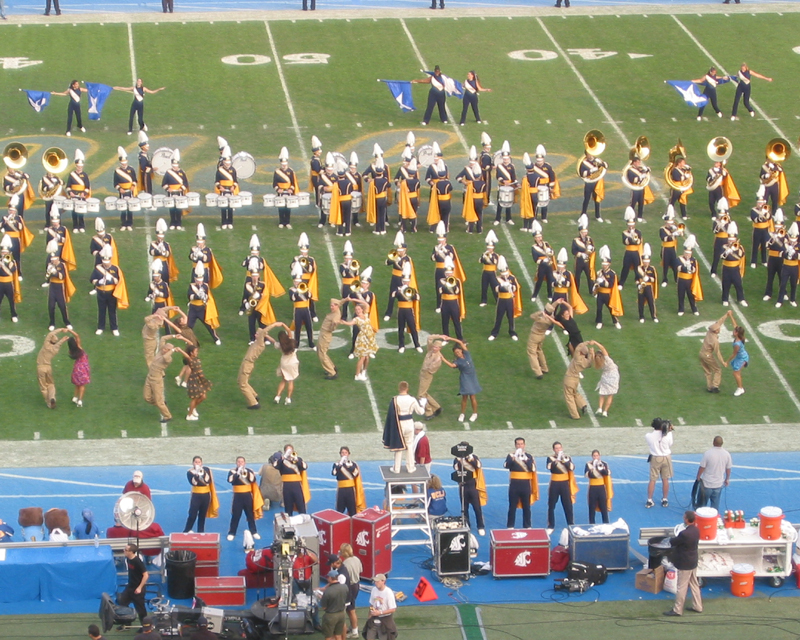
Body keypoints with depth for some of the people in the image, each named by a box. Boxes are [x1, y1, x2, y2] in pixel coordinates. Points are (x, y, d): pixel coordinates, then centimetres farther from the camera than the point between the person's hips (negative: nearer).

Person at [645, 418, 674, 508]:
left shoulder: (648, 436, -15)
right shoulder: (667, 435, -17)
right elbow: (670, 444, -3)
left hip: (655, 459, 0)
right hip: (666, 458, 0)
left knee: (652, 480, 8)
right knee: (665, 479, 12)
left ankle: (649, 501, 10)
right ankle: (664, 500, 20)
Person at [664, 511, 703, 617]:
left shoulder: (684, 534, -31)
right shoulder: (696, 530, -4)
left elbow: (673, 542, -16)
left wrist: (671, 539, 7)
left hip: (685, 564, -9)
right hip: (693, 562, 9)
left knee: (681, 587, 4)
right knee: (694, 584, 20)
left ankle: (677, 610, 14)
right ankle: (697, 607, 31)